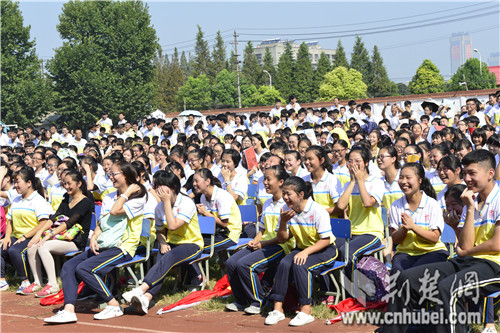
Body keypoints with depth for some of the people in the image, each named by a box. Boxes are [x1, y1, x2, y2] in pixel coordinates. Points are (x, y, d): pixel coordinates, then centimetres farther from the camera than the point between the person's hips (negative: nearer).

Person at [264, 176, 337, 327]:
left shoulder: (318, 210, -20)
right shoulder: (287, 210, -3)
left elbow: (326, 240, -20)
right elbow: (282, 240, 2)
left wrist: (306, 252, -31)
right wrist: (283, 222, -17)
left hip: (325, 250, -5)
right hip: (301, 248, 5)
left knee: (300, 265, -31)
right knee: (284, 263, -24)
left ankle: (306, 311, -25)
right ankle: (277, 309, -19)